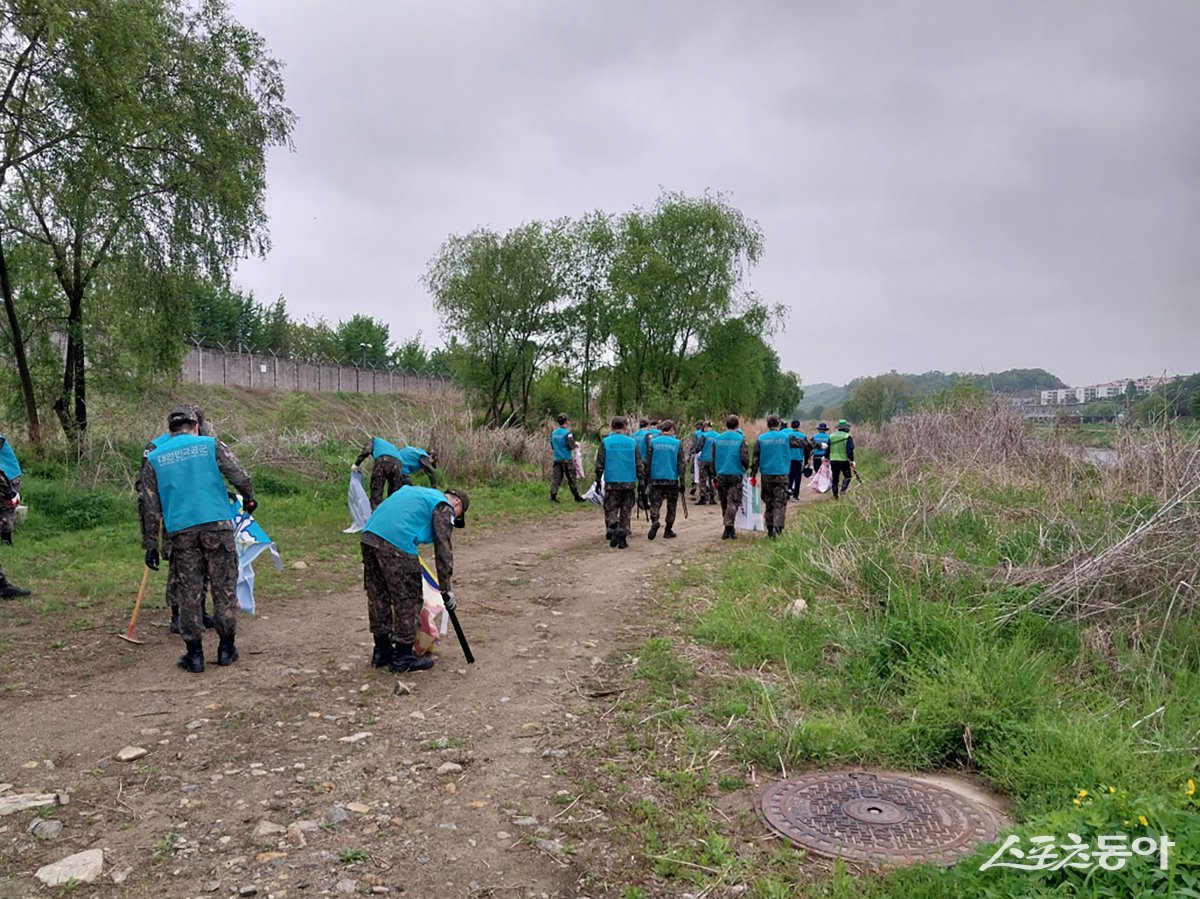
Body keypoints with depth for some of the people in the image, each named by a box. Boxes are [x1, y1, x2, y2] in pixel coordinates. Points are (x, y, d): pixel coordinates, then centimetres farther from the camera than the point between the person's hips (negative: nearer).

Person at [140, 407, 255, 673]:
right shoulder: (211, 444, 6)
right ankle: (226, 648, 15)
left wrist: (150, 546, 16)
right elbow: (241, 476, -1)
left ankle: (194, 654, 12)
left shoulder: (155, 457, 12)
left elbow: (150, 506, 12)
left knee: (189, 591, 9)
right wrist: (248, 500, 20)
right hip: (217, 524, -2)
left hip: (180, 531, 2)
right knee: (224, 586, 8)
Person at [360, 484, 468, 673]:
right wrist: (446, 589, 3)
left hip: (369, 535, 9)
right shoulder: (444, 507, 7)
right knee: (409, 601, 4)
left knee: (378, 597, 18)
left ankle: (382, 651, 30)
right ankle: (403, 657, 12)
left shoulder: (419, 492, 31)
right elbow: (443, 549, 0)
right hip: (396, 543, -9)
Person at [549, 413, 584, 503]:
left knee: (556, 478, 4)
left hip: (557, 459, 5)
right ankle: (577, 497, 12)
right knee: (572, 479, 4)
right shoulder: (567, 432, -14)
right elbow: (570, 446, -17)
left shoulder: (553, 432, 7)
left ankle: (553, 496, -4)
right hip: (567, 459, -5)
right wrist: (575, 445, 3)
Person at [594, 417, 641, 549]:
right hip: (629, 482, 1)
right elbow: (639, 464, 3)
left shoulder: (605, 442, -2)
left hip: (611, 482, -1)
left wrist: (598, 481, 8)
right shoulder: (632, 442, 1)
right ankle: (622, 540, 10)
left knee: (610, 509, 7)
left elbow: (599, 464, 0)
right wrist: (641, 481, 9)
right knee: (625, 511, 10)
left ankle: (614, 526, -22)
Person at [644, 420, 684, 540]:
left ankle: (654, 520, -23)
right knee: (671, 505, 12)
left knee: (655, 503, 5)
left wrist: (647, 478, 10)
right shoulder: (677, 443, -2)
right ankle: (668, 531, 15)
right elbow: (681, 464, -1)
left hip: (656, 478, 0)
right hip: (672, 479, 0)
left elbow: (647, 462, 1)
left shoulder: (653, 442, -1)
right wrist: (682, 482, 5)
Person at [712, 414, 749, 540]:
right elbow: (744, 457, -11)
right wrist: (746, 468, 9)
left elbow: (713, 458, 8)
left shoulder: (717, 439, 5)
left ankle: (728, 529, 18)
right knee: (733, 501, -1)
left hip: (721, 474, 3)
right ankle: (729, 526, -14)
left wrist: (714, 475, 16)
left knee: (724, 502, 12)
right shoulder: (740, 438, -6)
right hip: (736, 474, -3)